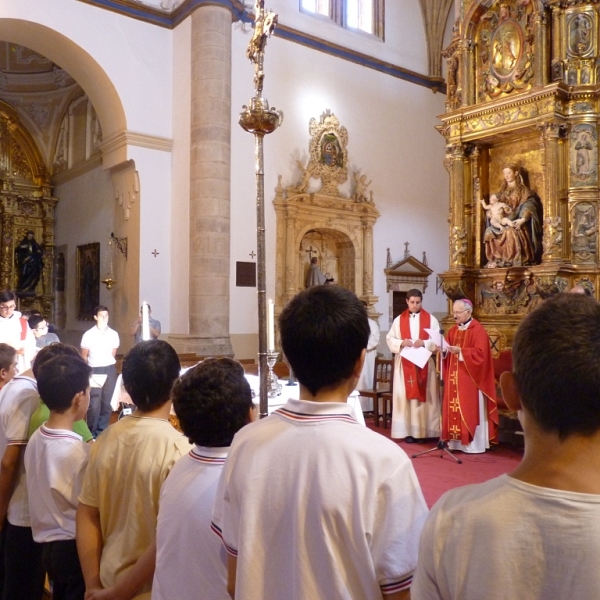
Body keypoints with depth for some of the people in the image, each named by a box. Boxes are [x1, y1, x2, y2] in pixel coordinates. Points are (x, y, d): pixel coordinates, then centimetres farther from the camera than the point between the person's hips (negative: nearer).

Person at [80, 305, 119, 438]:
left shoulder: (114, 334, 4)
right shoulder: (88, 335, -4)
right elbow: (84, 356, 3)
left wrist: (108, 364, 9)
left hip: (110, 370, 3)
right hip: (94, 370, -3)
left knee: (107, 402, 8)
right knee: (94, 403, -4)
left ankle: (102, 429, 20)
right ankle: (92, 432, 10)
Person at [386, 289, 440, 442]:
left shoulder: (430, 319, 4)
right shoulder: (399, 320, 6)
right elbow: (389, 339, 4)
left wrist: (424, 343, -17)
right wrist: (401, 343, -15)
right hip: (404, 364, 1)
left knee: (424, 395, 0)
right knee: (405, 395, -1)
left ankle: (423, 431, 7)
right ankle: (408, 431, 4)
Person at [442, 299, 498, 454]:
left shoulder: (478, 330, -10)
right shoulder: (453, 331, 13)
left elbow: (480, 353, -18)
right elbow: (448, 352, 16)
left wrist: (460, 351, -25)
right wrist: (444, 351, -5)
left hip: (470, 379, -7)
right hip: (454, 377, 7)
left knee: (470, 410, -3)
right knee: (454, 408, 8)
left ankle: (473, 444, 4)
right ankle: (456, 441, 15)